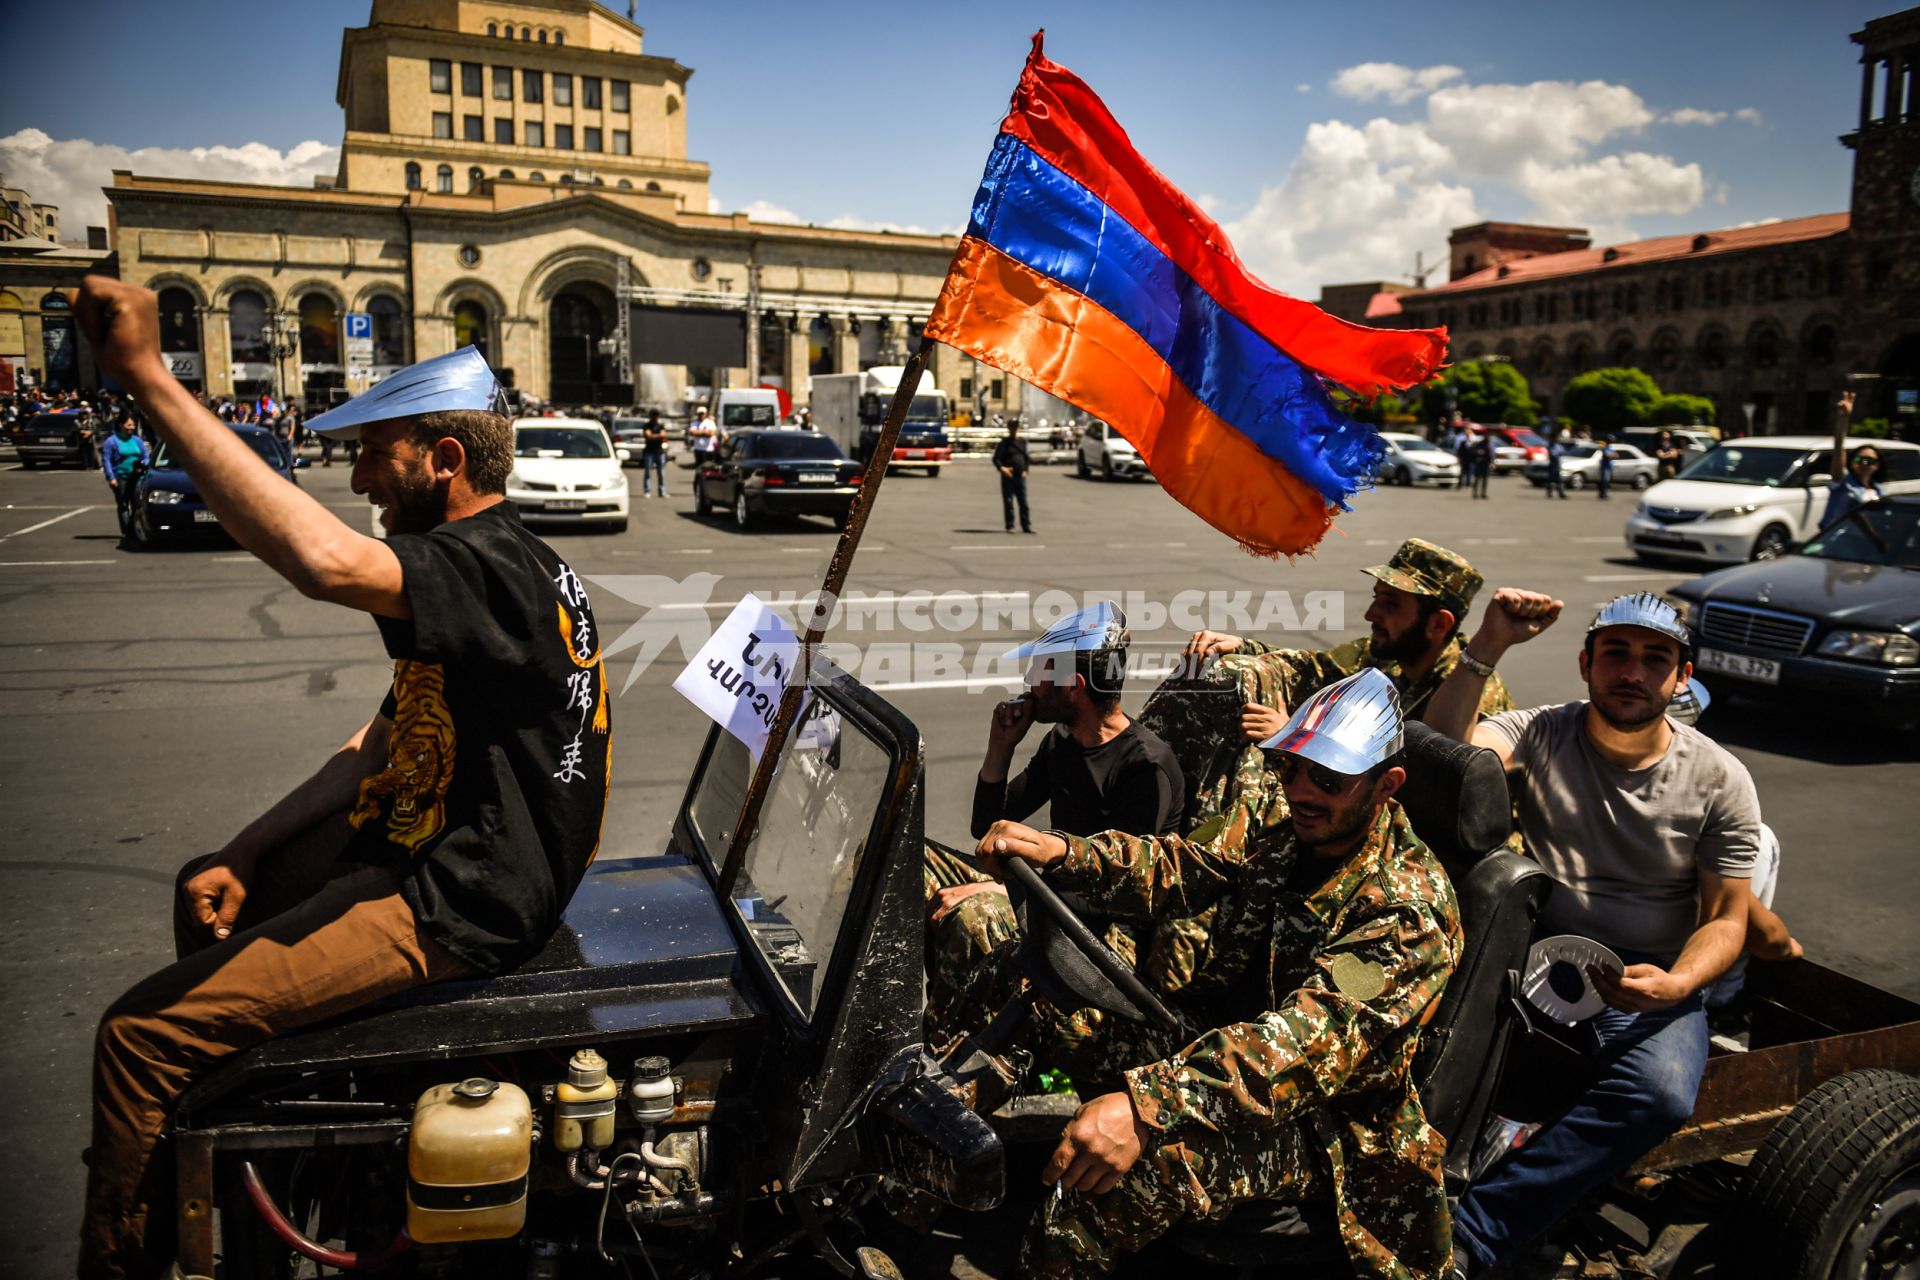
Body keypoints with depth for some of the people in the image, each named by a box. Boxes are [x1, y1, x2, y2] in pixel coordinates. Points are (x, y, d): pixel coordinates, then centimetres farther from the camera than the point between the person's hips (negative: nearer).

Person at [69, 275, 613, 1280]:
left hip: (452, 912, -11)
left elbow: (326, 562, -43)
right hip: (419, 851, 11)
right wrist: (241, 857, 5)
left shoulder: (494, 567, -21)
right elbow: (377, 749, 14)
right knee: (207, 890, 28)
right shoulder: (484, 564, 13)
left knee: (140, 1035, -12)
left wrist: (148, 376, -36)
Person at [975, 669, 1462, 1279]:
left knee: (1123, 1175, -32)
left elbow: (1320, 1033, -35)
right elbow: (1177, 867, -2)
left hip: (1316, 1123, -8)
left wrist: (1148, 1106, -49)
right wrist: (1061, 853, -24)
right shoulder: (1285, 842, 5)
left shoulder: (1410, 903, -21)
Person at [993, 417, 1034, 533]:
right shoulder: (1004, 443, 1)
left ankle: (1026, 526, 6)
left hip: (1020, 476, 3)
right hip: (1008, 476, -3)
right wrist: (1001, 468, -20)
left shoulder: (1022, 442, 13)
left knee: (1023, 502, 3)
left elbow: (1027, 458, 21)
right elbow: (996, 458, -3)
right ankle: (1010, 526, 5)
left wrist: (1026, 470, 6)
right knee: (1008, 502, -1)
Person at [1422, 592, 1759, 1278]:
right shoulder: (1539, 734, 1)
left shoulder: (1719, 779, 1)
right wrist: (1488, 647, -28)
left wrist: (1674, 985, -18)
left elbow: (1726, 917, 3)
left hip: (1651, 985, 0)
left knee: (1661, 1094, -33)